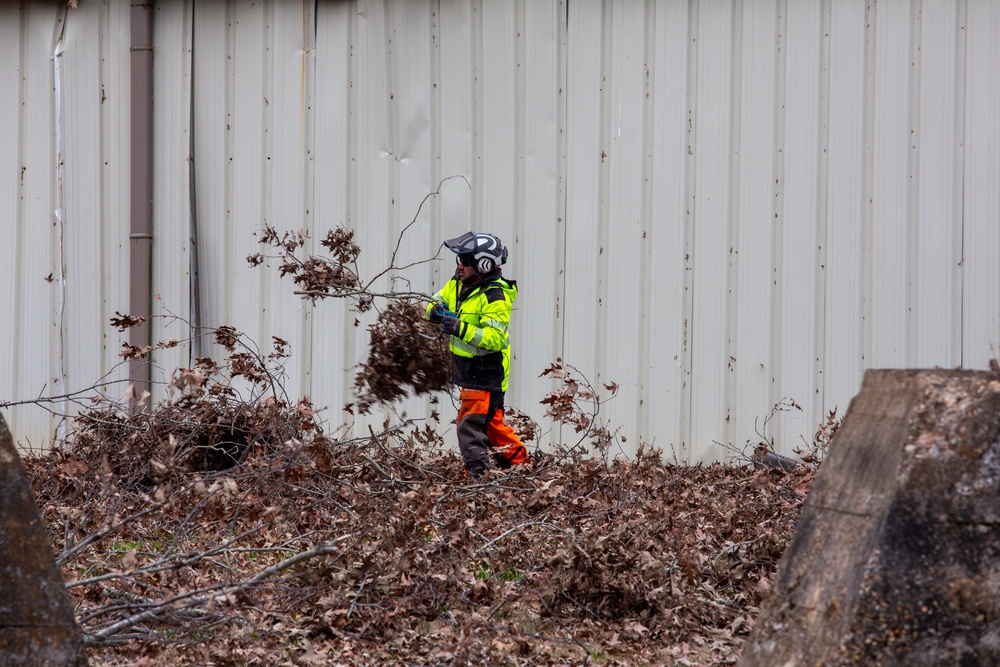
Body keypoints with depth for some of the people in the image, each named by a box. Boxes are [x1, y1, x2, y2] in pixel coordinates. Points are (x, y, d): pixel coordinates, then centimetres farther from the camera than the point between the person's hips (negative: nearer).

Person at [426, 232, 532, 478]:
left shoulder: (495, 298, -22)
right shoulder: (458, 284, 3)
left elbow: (496, 338, -30)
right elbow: (435, 303, 13)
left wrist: (462, 329, -39)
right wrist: (436, 311, -11)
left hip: (485, 372, -9)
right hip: (468, 370, 10)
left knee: (470, 426, -11)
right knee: (491, 423, 20)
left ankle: (478, 475, -7)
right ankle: (522, 464, 32)